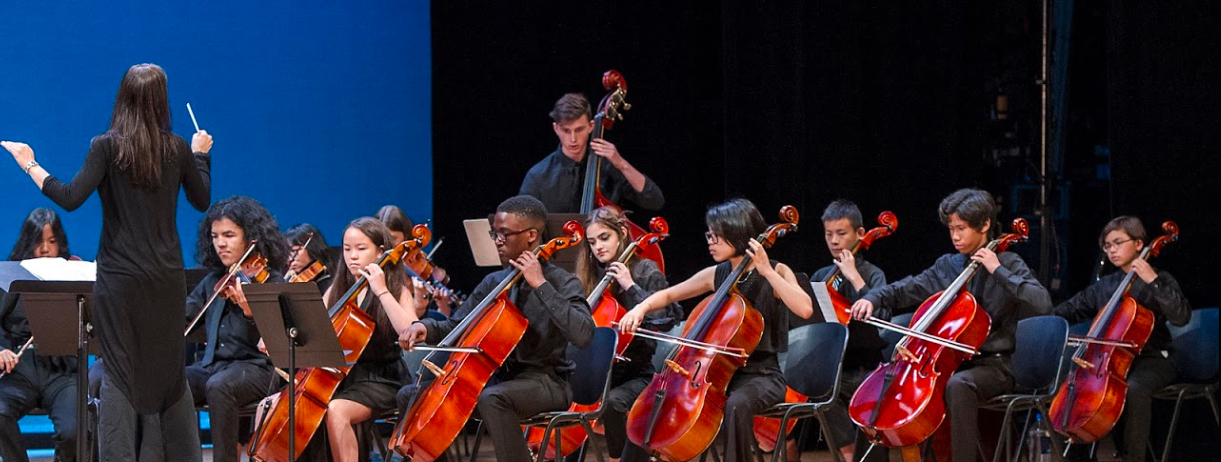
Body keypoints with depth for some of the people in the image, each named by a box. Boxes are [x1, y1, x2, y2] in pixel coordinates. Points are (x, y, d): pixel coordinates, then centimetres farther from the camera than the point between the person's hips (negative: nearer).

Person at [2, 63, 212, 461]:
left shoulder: (107, 147, -10)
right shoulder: (177, 148, 0)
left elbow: (70, 198, -17)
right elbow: (202, 201, 13)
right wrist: (201, 155, 26)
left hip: (120, 279, -3)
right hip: (167, 279, 3)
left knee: (120, 373, 0)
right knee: (170, 370, 15)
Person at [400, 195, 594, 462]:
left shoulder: (561, 282, -8)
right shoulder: (494, 283, 10)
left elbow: (583, 335, -26)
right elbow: (456, 327, 16)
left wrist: (541, 285, -24)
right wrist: (426, 329, -8)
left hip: (544, 382, -7)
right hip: (498, 377, 7)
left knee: (492, 399, -39)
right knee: (411, 395, -1)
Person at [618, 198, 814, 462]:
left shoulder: (776, 273, -6)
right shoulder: (716, 275, 7)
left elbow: (805, 310, -24)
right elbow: (668, 295, 18)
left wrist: (767, 272, -24)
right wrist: (642, 308, -3)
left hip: (761, 375, -5)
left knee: (737, 405, -39)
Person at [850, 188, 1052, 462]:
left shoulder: (1008, 264, -3)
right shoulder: (947, 266, 12)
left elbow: (1042, 305, -18)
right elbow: (906, 290, 13)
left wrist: (998, 271, -18)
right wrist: (872, 298, -7)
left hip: (994, 366, -6)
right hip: (951, 361, 6)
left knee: (958, 385, -39)